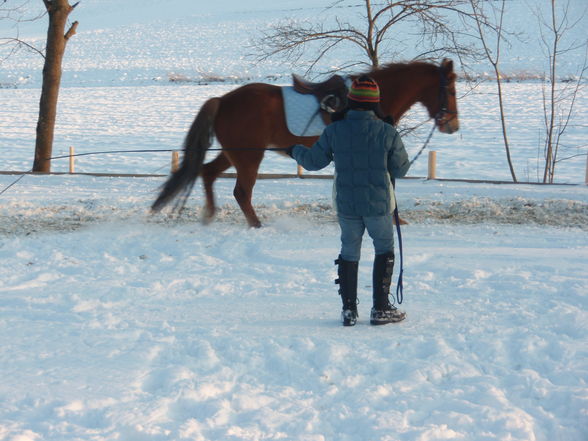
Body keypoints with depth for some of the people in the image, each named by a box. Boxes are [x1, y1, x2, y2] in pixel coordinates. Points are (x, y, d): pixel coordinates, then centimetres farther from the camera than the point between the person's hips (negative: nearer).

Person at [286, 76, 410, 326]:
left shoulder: (334, 131, -6)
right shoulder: (387, 132, -9)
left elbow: (313, 161, 3)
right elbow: (401, 169, -1)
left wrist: (295, 151, 24)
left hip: (346, 205, 2)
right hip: (379, 204, -2)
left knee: (349, 252, 17)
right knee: (384, 249, 14)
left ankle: (349, 310, 15)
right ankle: (381, 309, 10)